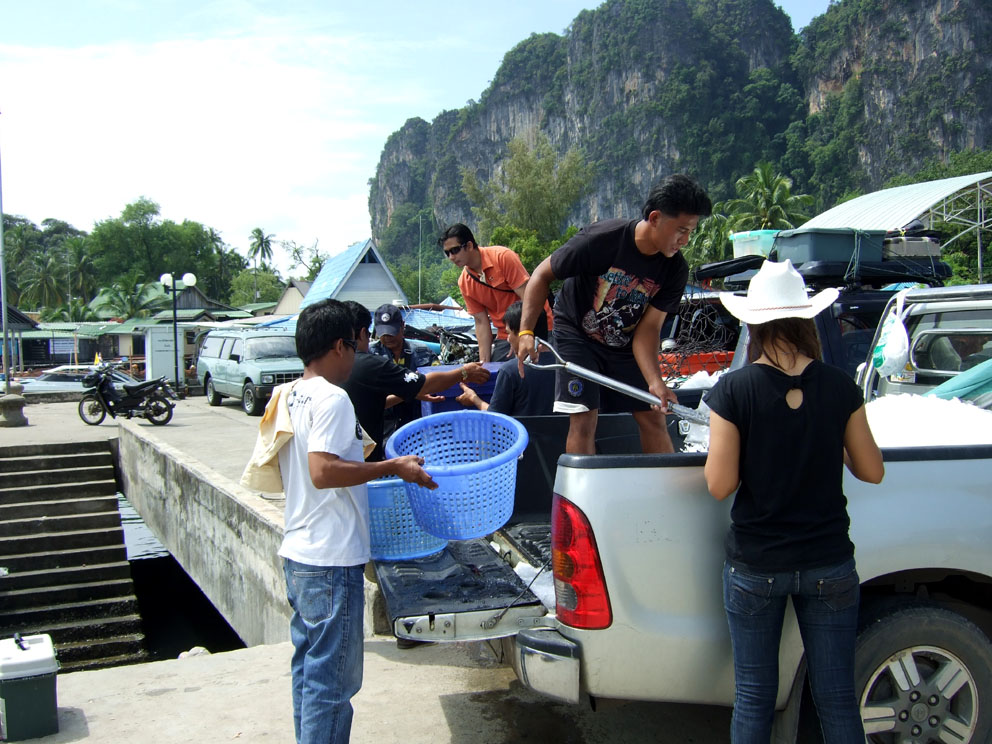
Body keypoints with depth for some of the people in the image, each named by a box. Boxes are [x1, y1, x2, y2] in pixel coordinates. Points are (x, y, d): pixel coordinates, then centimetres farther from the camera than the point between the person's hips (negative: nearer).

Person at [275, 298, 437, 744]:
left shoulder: (291, 396, 12)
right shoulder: (331, 398, -17)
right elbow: (323, 471, -27)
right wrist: (395, 467, -22)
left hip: (297, 555, 10)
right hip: (331, 561, -10)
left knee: (308, 667, 19)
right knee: (332, 678, -1)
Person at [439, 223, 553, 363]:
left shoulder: (502, 256, -13)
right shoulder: (464, 283, 3)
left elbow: (528, 298, -16)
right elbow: (481, 321, 4)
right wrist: (484, 362, -4)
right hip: (505, 335, 5)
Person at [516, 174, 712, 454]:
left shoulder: (675, 270, -16)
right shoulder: (600, 239, -29)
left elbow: (648, 327, -16)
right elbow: (542, 275, -18)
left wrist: (655, 382, -31)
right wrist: (526, 332, -27)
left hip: (625, 344, 4)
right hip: (577, 334, -4)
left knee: (653, 418, 2)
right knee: (584, 419, -13)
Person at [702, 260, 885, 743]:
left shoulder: (733, 390, -14)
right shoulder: (840, 387, -6)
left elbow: (720, 485, -14)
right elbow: (872, 471, 1)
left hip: (754, 565, -2)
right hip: (829, 564, 2)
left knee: (754, 699, 13)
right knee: (837, 701, 14)